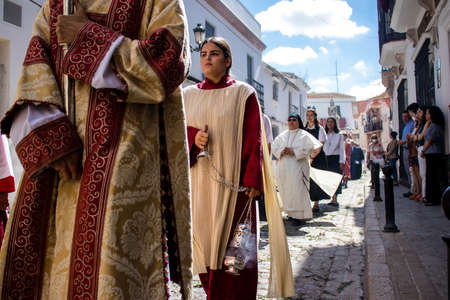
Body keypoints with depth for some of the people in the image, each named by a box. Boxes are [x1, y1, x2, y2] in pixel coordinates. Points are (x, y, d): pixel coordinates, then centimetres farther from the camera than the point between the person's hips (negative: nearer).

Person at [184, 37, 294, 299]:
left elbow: (253, 139, -2)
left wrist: (252, 181, -11)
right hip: (199, 185, 3)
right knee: (204, 246, 5)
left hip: (233, 184, -3)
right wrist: (193, 138, -10)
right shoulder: (189, 95, 13)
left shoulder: (244, 93, 3)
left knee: (233, 252, -4)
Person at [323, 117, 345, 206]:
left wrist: (342, 161, -7)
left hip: (336, 159, -2)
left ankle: (335, 199, -6)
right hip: (326, 159, 3)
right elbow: (322, 148, 12)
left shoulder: (339, 135, 8)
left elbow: (342, 149, 3)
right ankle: (332, 198, 5)